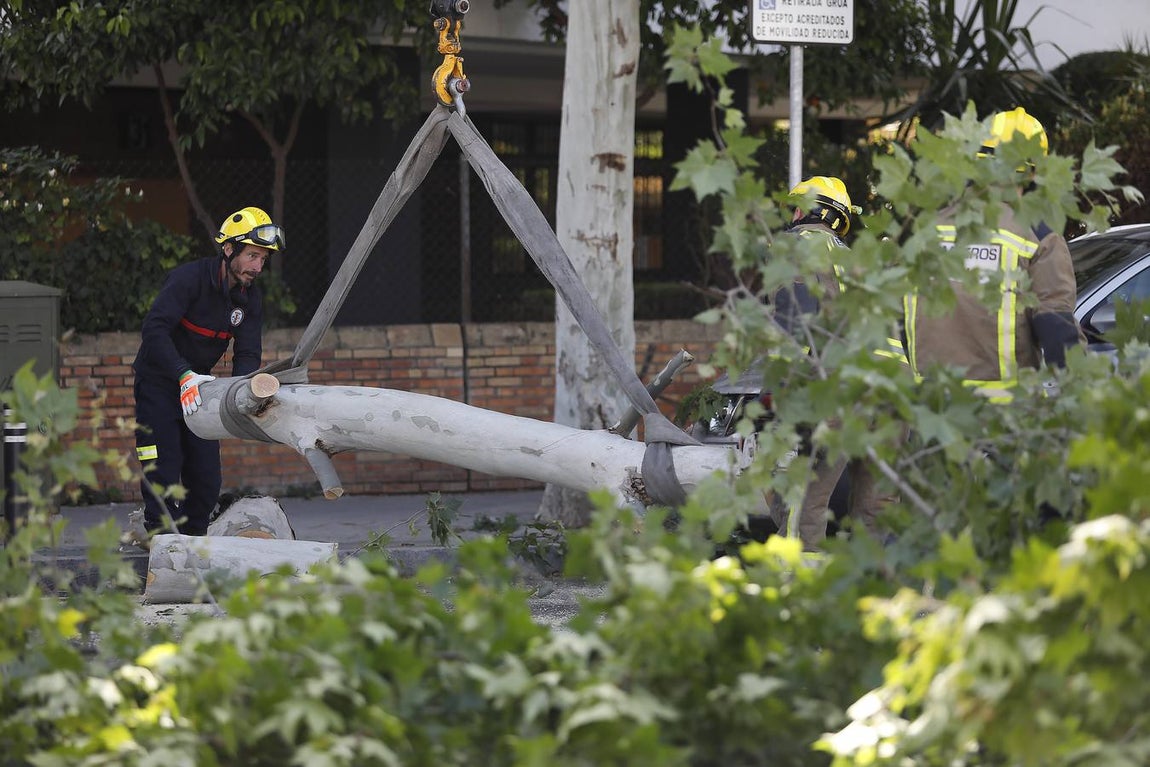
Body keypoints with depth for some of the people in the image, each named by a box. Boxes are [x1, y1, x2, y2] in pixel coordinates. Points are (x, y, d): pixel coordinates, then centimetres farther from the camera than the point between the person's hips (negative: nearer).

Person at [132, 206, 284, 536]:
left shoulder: (250, 297, -3)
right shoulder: (188, 278, -24)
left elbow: (247, 353, -6)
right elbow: (154, 330, -33)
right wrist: (184, 375, -43)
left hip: (198, 384, 6)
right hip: (159, 382, -6)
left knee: (206, 479, 3)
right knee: (162, 475, -12)